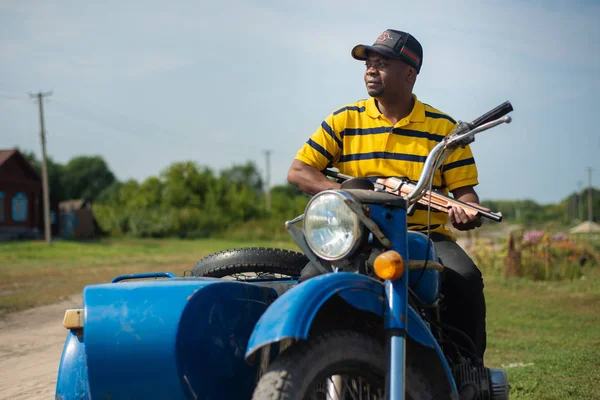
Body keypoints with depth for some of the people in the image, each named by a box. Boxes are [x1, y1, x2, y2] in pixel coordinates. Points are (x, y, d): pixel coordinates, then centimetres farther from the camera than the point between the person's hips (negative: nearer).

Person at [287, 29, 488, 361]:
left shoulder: (444, 128, 8)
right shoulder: (344, 121, 8)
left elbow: (463, 188, 6)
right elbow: (297, 171, 5)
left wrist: (466, 211, -19)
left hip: (425, 233, 0)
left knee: (465, 280, -29)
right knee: (312, 280, -28)